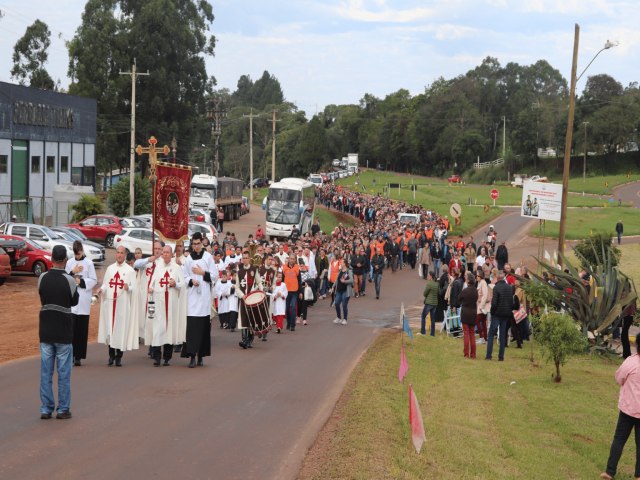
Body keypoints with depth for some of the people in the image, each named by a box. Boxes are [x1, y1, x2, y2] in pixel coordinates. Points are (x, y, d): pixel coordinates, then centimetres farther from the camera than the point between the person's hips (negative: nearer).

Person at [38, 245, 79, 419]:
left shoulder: (42, 278, -3)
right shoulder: (69, 280, -12)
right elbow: (74, 301, 0)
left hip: (45, 331, 3)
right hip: (63, 332, -3)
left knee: (45, 371, 8)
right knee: (64, 372, 5)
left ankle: (46, 409, 11)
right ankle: (63, 409, 8)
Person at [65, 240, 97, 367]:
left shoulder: (89, 263, 0)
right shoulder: (70, 262, 9)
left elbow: (94, 280, -1)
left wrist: (81, 282, -12)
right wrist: (72, 273, -8)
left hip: (84, 300, -2)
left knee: (82, 328, 0)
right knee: (71, 327, -4)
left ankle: (79, 356, 4)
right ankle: (71, 354, 2)